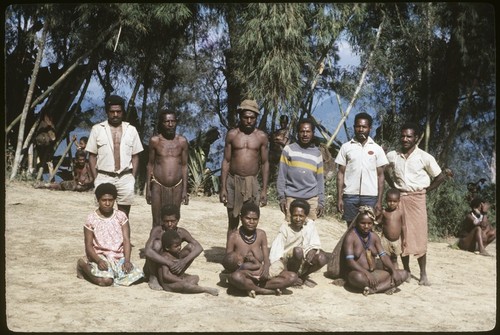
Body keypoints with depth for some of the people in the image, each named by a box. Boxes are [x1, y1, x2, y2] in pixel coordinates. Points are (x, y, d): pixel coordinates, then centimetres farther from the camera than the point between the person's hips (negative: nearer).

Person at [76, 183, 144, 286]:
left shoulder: (121, 216, 4)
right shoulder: (91, 219, -2)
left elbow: (126, 240, -1)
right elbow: (89, 245, -3)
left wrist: (127, 261, -16)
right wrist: (98, 261, -21)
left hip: (119, 257, 3)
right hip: (100, 256, -3)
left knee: (137, 274, -22)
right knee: (105, 280, -30)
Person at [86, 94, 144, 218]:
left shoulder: (131, 130, 6)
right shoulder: (97, 129, 2)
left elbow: (135, 157, 9)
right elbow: (92, 156, 4)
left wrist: (133, 178, 1)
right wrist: (95, 179, -2)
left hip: (125, 178, 1)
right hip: (104, 177, -1)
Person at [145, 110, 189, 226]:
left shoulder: (182, 141, 0)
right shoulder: (155, 141, -2)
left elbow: (184, 165, 5)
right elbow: (150, 164, 5)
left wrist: (185, 190, 3)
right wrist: (148, 188, 3)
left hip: (176, 187, 1)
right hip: (158, 186, -1)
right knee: (157, 223, 2)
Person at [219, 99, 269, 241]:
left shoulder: (261, 136, 2)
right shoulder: (232, 134, 2)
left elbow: (265, 163, 5)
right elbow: (226, 161, 3)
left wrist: (264, 189, 0)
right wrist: (223, 188, -2)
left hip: (252, 182, 0)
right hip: (233, 181, 0)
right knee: (233, 222, 7)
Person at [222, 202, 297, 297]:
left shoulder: (261, 234, 7)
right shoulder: (234, 237, -3)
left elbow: (266, 259, 6)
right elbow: (227, 263, -3)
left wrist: (266, 269, -18)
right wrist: (242, 270, -22)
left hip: (260, 277, 4)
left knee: (292, 277, -17)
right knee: (235, 277, -41)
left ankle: (253, 289, -19)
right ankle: (269, 291, -21)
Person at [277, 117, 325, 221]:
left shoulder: (317, 153, 11)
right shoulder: (288, 149, 4)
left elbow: (320, 180, 11)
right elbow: (281, 175, 3)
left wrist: (321, 202, 6)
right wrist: (281, 197, -4)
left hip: (312, 199, 2)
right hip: (292, 198, -2)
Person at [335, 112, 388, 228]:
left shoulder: (377, 149, 5)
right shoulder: (346, 147, 5)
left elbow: (380, 175, 5)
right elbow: (341, 173, 5)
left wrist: (379, 200, -1)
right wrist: (339, 197, -2)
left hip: (370, 196, 0)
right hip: (350, 195, 0)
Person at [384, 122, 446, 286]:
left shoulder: (424, 157, -6)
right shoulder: (392, 156, 2)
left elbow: (440, 177, 1)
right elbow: (385, 171, 21)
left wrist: (426, 190, -2)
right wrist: (393, 187, 9)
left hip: (417, 198, -3)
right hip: (399, 198, 3)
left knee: (419, 237, -5)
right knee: (402, 236, 5)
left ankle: (423, 274, 1)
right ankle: (406, 271, 15)